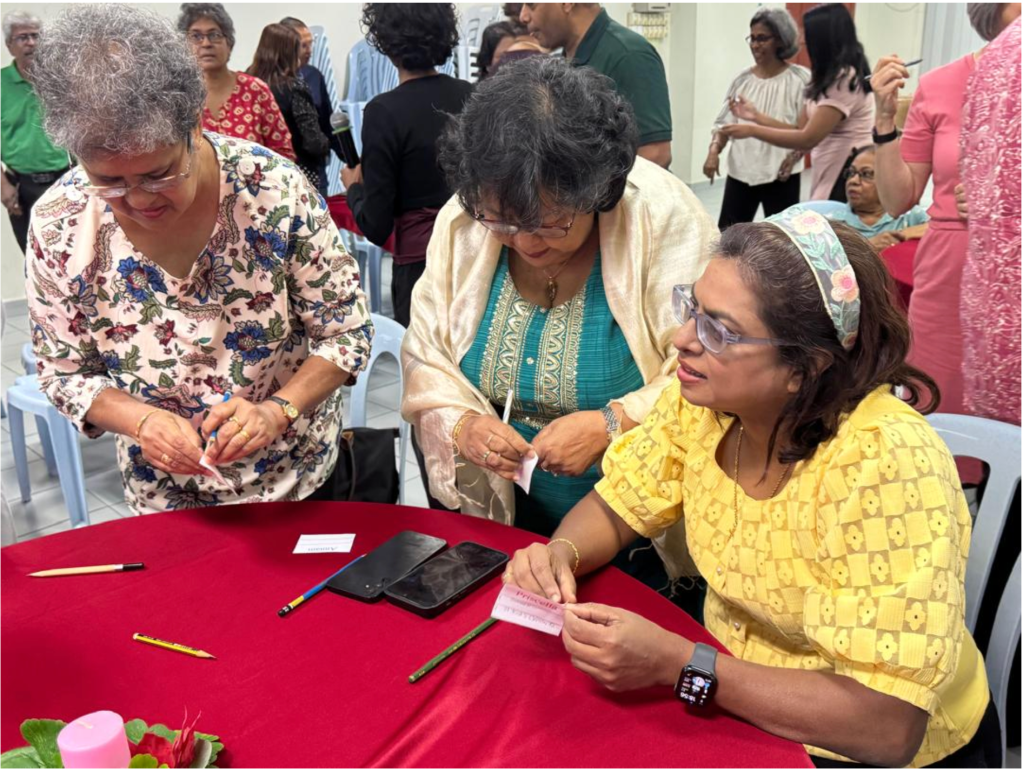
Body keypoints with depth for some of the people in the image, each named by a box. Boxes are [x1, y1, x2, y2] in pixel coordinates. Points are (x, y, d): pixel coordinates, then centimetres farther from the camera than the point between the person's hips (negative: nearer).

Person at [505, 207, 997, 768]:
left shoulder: (886, 465, -30)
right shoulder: (702, 397, -13)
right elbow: (617, 505, 1)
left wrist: (674, 664, -32)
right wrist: (560, 554, -19)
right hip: (730, 691, 5)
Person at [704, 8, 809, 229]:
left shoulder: (800, 79, -4)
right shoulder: (743, 79, 6)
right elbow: (725, 122, 9)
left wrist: (795, 157, -18)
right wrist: (714, 150, -8)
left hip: (780, 175, -3)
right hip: (740, 172, 3)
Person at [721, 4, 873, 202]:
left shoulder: (846, 79, -18)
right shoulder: (825, 78, 14)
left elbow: (807, 139, -21)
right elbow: (801, 130, 11)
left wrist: (752, 130, -15)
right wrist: (756, 116, 4)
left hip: (847, 178, -9)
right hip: (828, 176, 9)